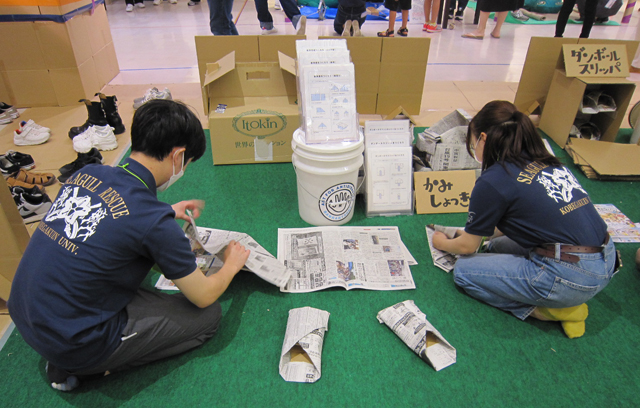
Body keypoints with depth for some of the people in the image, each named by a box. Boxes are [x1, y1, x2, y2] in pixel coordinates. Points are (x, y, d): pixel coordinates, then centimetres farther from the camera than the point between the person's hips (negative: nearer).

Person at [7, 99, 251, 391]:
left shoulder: (87, 173, -4)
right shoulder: (156, 223, -25)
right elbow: (204, 296, -9)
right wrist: (231, 266, 10)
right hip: (71, 344, -8)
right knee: (209, 314, -1)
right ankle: (76, 365, 1)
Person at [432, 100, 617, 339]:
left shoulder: (493, 181, -12)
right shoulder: (547, 162, 11)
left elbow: (467, 247, 1)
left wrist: (443, 243, 24)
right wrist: (478, 232, 34)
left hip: (570, 277, -9)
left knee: (463, 270, 3)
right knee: (498, 246, 24)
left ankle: (549, 310, 1)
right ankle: (563, 300, 11)